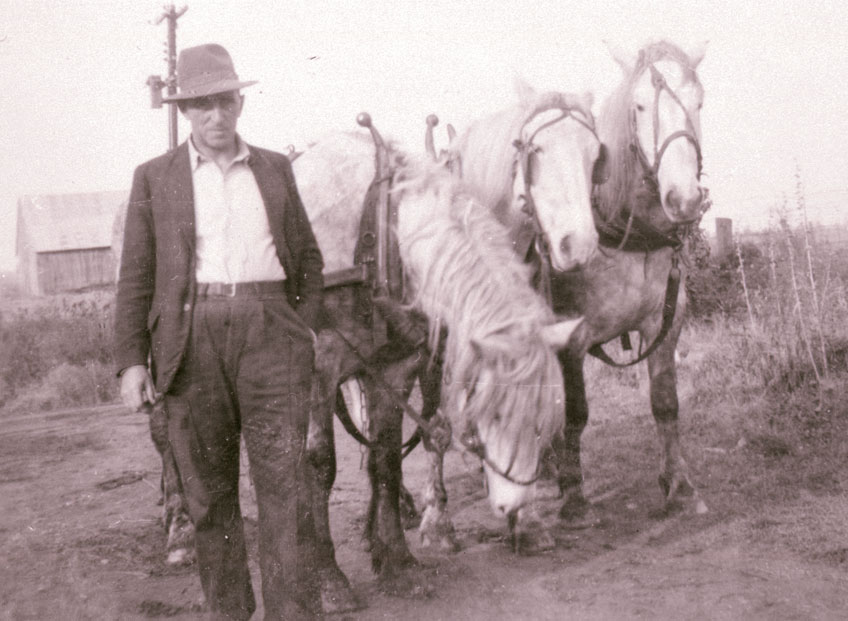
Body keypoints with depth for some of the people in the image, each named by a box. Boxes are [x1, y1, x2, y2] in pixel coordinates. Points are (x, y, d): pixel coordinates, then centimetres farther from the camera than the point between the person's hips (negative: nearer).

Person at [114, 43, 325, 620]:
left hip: (271, 333, 0)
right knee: (208, 491, 8)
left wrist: (309, 327, 5)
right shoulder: (155, 177, 9)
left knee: (285, 482, -5)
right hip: (192, 339, 0)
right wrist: (132, 361, -3)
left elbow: (310, 258, 17)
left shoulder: (276, 168, 13)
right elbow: (135, 278, 5)